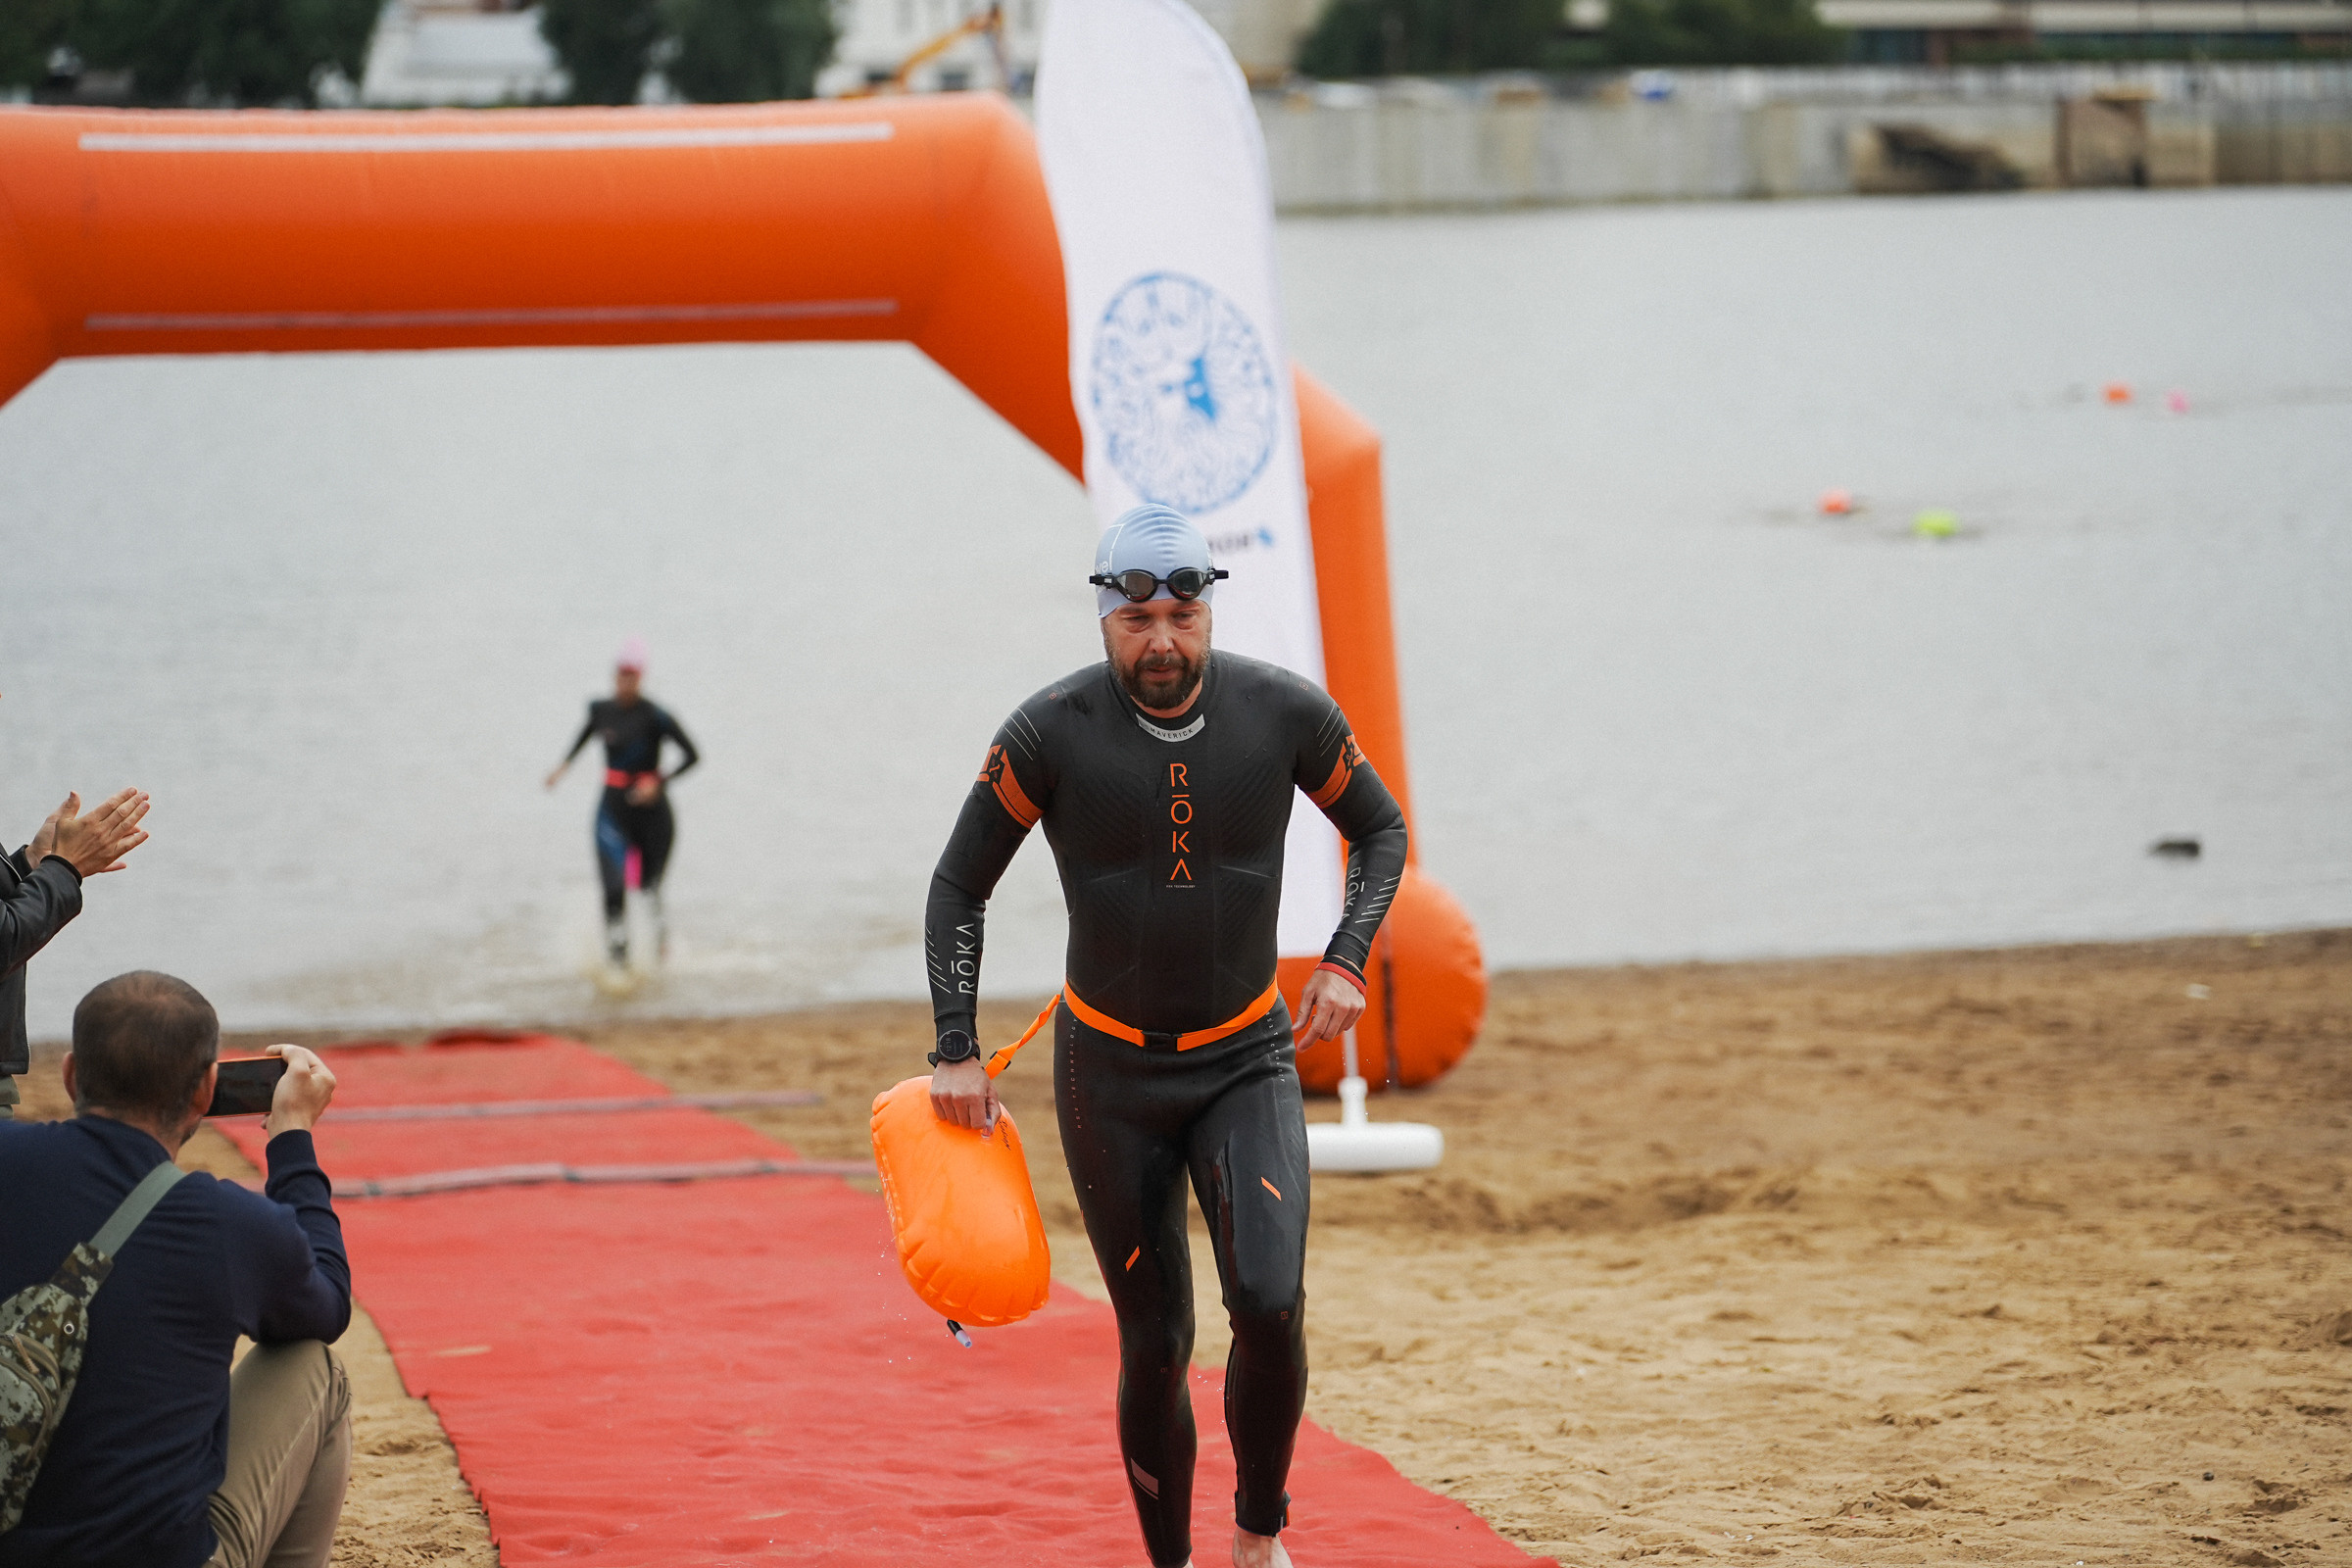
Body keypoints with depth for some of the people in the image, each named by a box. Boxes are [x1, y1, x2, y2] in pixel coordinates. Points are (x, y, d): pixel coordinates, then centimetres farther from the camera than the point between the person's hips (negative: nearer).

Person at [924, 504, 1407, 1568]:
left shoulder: (1285, 713, -10)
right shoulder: (1051, 733, -14)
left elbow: (1380, 827, 8)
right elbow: (959, 886, -3)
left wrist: (1348, 958, -7)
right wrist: (956, 1051, -11)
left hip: (1249, 1058, 0)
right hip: (1110, 1069, 0)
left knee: (1270, 1305, -18)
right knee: (1156, 1347, 1)